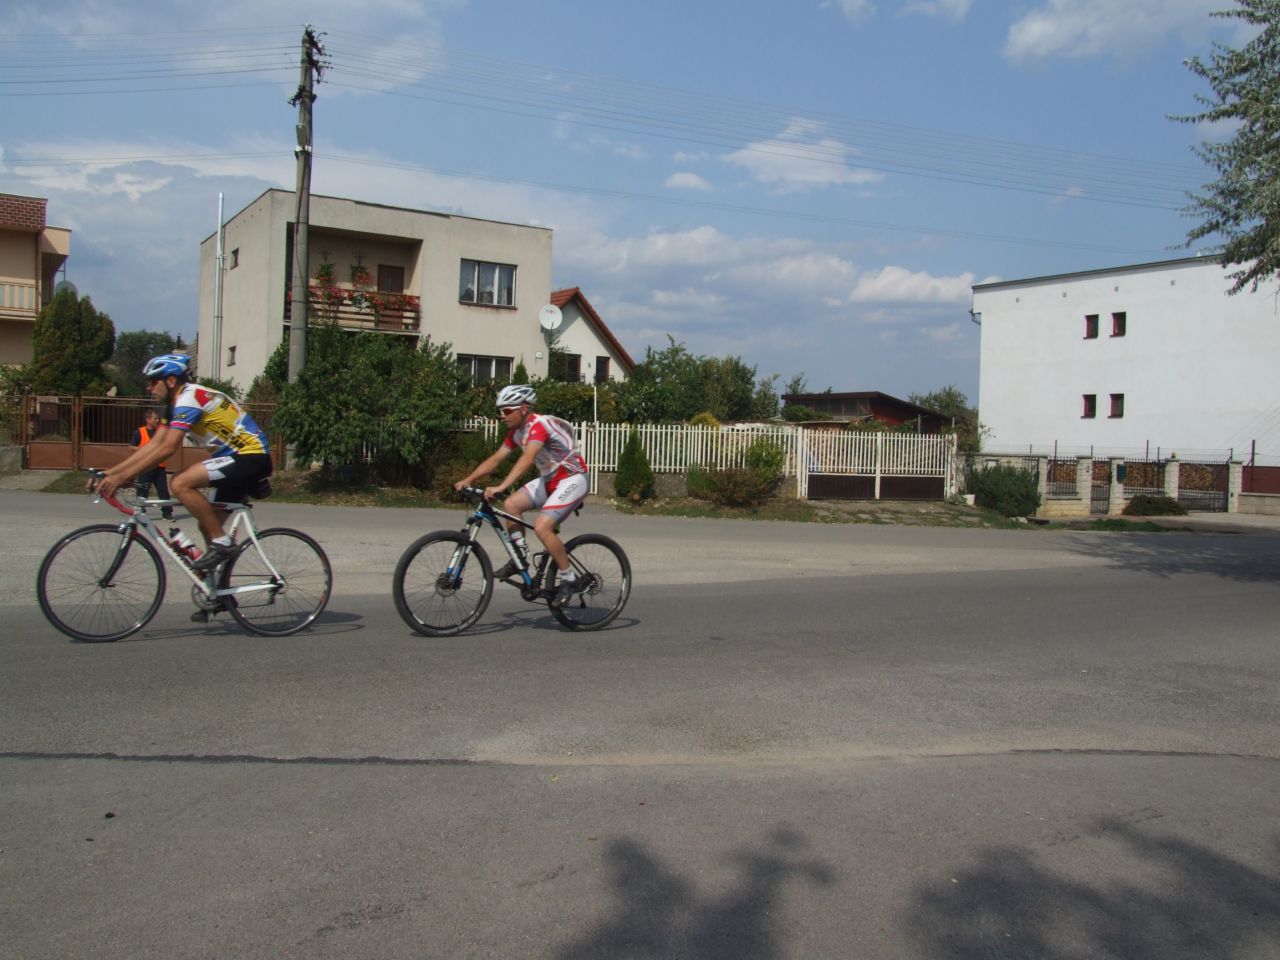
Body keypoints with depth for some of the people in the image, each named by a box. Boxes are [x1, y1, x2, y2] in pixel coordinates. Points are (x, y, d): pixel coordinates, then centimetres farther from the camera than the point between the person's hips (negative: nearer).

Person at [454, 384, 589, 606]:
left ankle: (569, 579, -8)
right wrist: (467, 480, -5)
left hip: (573, 479, -9)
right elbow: (495, 459, 6)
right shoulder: (516, 432, 4)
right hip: (550, 479, 9)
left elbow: (527, 459, -38)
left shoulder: (539, 425, -24)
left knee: (542, 526, -23)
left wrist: (500, 487, -48)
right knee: (511, 504, -9)